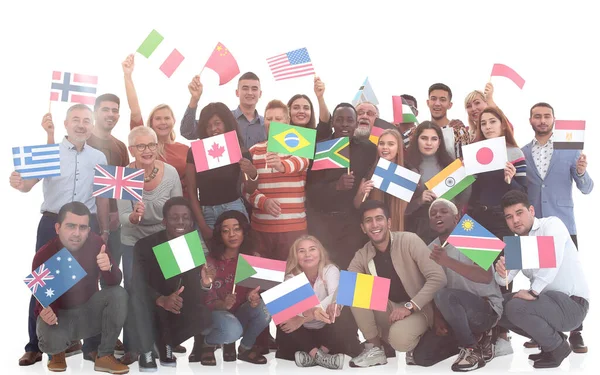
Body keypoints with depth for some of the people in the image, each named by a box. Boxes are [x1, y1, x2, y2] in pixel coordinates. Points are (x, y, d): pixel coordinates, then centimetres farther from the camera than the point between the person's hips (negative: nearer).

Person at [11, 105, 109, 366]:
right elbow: (28, 185, -11)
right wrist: (18, 183, -34)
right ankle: (35, 346, 10)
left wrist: (104, 230, 11)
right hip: (53, 224, -2)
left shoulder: (99, 157, 8)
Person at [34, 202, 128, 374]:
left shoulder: (95, 242, -15)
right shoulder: (43, 256, -20)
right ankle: (57, 351, 7)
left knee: (119, 294, -26)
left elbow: (114, 282, -18)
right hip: (60, 314, -2)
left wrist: (108, 268, -43)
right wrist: (45, 313, -41)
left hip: (89, 311, 3)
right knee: (50, 341, -36)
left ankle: (105, 356, -13)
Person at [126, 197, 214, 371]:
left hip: (177, 311, 2)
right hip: (150, 309, -2)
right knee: (137, 289, -32)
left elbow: (195, 291, -11)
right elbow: (139, 284, -24)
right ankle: (145, 352, -23)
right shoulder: (146, 245, -13)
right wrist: (162, 300, -43)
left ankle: (166, 345, 1)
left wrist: (205, 283, -36)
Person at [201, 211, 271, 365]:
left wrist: (254, 298, -31)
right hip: (214, 314, -3)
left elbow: (256, 291, -5)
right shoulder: (210, 261, -13)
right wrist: (223, 304, -37)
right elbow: (207, 301, -14)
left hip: (241, 314, 4)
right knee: (232, 330, -36)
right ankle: (207, 343, 0)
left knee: (265, 308, -28)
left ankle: (245, 348, -1)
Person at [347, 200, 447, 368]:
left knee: (399, 337, -36)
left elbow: (438, 278, -20)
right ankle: (374, 348, -11)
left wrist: (410, 307, -25)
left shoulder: (409, 241, -14)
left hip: (417, 310, -4)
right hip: (387, 312, 4)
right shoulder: (362, 256, -1)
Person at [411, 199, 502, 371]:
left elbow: (486, 277, -28)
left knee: (445, 296, -35)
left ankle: (473, 348, -14)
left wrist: (448, 261, -39)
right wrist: (438, 318, -7)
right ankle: (476, 337, 11)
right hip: (457, 314, 7)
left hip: (487, 308, -7)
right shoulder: (430, 249, 5)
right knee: (421, 356, -7)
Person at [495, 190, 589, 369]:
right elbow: (504, 280, 6)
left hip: (571, 304, -9)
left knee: (515, 307, -27)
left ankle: (557, 347, -3)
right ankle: (551, 338, 15)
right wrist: (501, 273, -17)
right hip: (548, 300, 9)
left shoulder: (551, 224, -11)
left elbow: (553, 260, -29)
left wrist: (533, 292, -30)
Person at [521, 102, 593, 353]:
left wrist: (581, 172, -20)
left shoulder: (571, 150, 3)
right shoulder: (521, 153, 7)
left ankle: (575, 334, 1)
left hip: (562, 224, -2)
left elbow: (586, 189, 1)